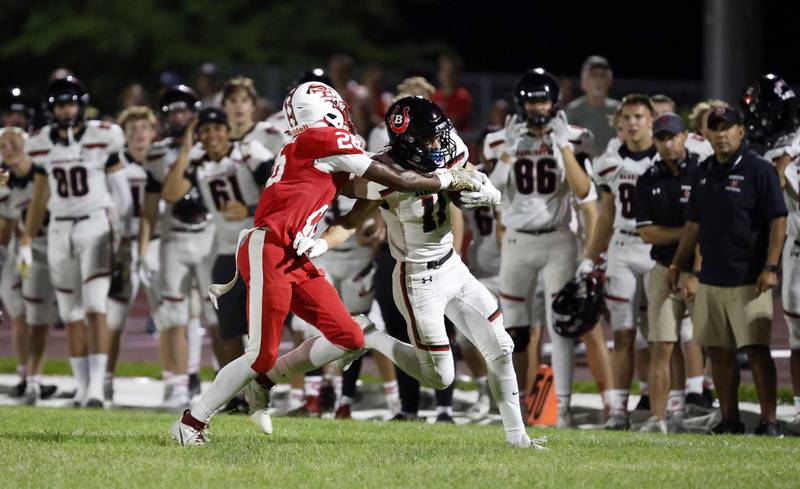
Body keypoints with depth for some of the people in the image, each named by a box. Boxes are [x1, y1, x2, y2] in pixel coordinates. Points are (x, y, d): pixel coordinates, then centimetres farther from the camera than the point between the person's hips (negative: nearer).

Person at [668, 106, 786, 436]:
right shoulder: (704, 172, 14)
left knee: (756, 349, -9)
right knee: (718, 350, 7)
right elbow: (694, 224, 22)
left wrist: (770, 268, -17)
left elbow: (778, 222, -10)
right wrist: (677, 265, 19)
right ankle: (729, 419, 14)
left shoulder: (758, 170, -6)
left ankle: (769, 421, -7)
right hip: (710, 278, 7)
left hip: (748, 281, -7)